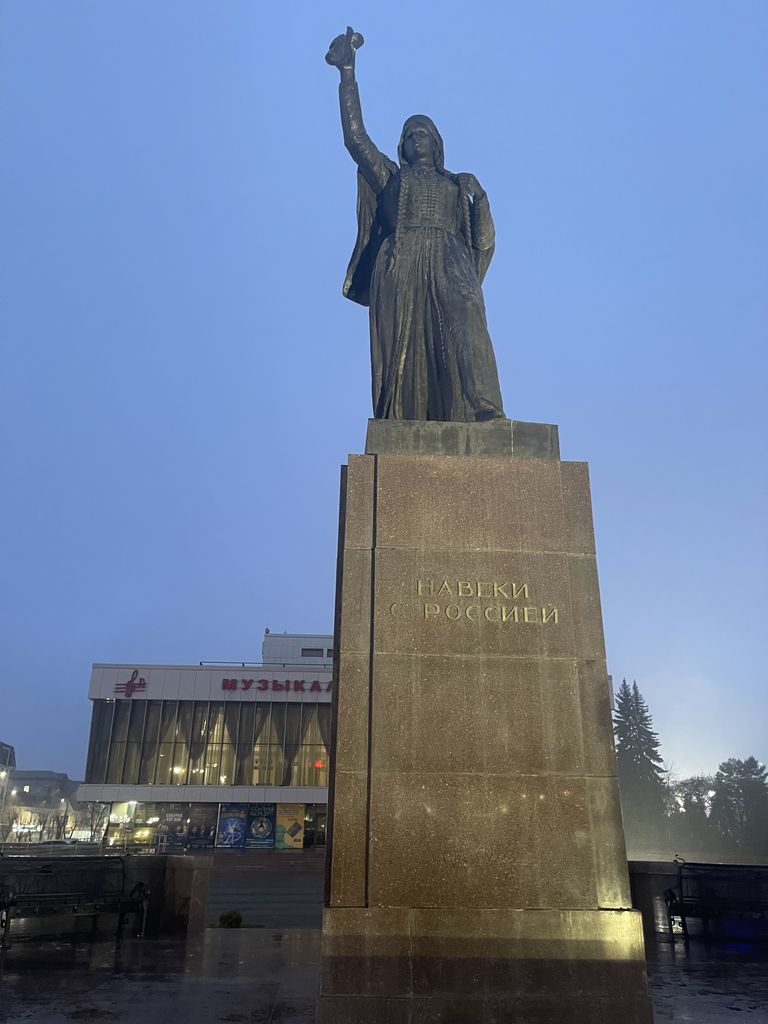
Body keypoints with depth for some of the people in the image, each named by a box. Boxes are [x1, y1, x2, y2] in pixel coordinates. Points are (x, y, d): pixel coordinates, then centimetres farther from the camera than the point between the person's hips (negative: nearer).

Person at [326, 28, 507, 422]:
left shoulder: (456, 185, 30)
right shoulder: (389, 176, 28)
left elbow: (482, 240, 19)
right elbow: (355, 136, 19)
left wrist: (480, 198, 3)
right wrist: (348, 72, 18)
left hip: (448, 264, 0)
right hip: (400, 269, 0)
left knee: (465, 314, -29)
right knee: (402, 351, -15)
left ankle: (485, 409, -43)